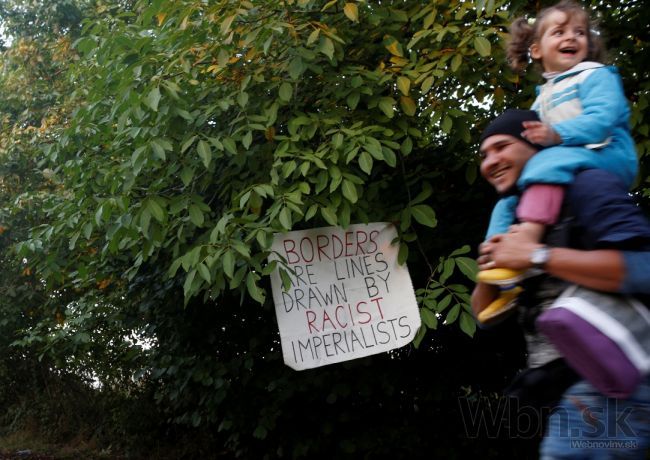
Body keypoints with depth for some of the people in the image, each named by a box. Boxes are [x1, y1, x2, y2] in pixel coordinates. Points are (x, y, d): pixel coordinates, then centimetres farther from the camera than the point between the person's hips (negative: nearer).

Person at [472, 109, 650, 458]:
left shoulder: (585, 186, -7)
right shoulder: (521, 221, 18)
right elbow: (484, 314, 21)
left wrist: (537, 256, -19)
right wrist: (489, 270, 0)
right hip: (574, 387, 9)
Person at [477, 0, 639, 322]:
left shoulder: (596, 76, 3)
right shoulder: (543, 97, 24)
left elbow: (601, 120, -16)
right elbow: (531, 140, 24)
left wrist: (557, 134, -28)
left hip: (607, 158, -8)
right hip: (558, 165, 8)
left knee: (549, 162, -36)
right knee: (508, 202, 3)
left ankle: (525, 243, -52)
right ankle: (505, 285, -5)